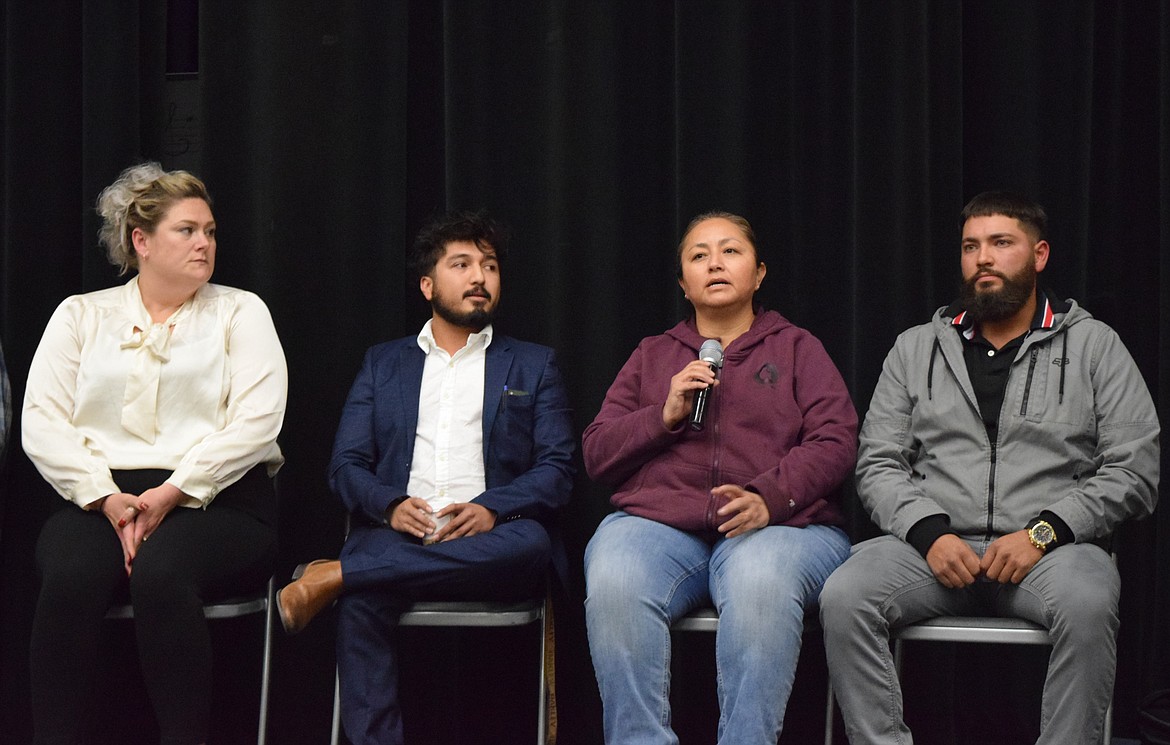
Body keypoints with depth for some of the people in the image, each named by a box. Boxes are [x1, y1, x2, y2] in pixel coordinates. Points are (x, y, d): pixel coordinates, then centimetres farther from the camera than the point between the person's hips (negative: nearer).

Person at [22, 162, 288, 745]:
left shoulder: (239, 311, 12)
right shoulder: (82, 314, 17)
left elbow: (257, 419, -2)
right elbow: (41, 419, 5)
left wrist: (173, 493, -13)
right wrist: (108, 499, -10)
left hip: (213, 501, -1)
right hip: (100, 500, 2)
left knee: (160, 572, -35)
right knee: (69, 579, -32)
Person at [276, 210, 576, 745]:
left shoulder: (534, 365, 20)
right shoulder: (382, 364, 23)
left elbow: (557, 470, 7)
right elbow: (346, 465, 12)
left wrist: (490, 507, -13)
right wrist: (392, 504, -11)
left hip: (487, 539, 0)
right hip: (397, 534, 0)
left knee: (529, 543, -37)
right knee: (360, 601, -35)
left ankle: (333, 577, -32)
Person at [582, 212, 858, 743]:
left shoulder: (797, 348, 21)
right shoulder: (652, 355, 27)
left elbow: (835, 442, 5)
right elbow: (596, 454, 18)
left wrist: (769, 497, -13)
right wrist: (665, 415, 0)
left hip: (778, 524, -1)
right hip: (657, 520, 2)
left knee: (761, 583, -39)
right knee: (613, 584, -34)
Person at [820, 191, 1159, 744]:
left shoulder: (1094, 346, 10)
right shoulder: (916, 349, 17)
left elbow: (1134, 471, 3)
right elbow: (878, 464, 11)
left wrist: (1044, 532, -11)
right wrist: (929, 533, -9)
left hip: (1051, 548, -2)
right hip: (934, 546, 2)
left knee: (1087, 604, -36)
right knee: (843, 597, -27)